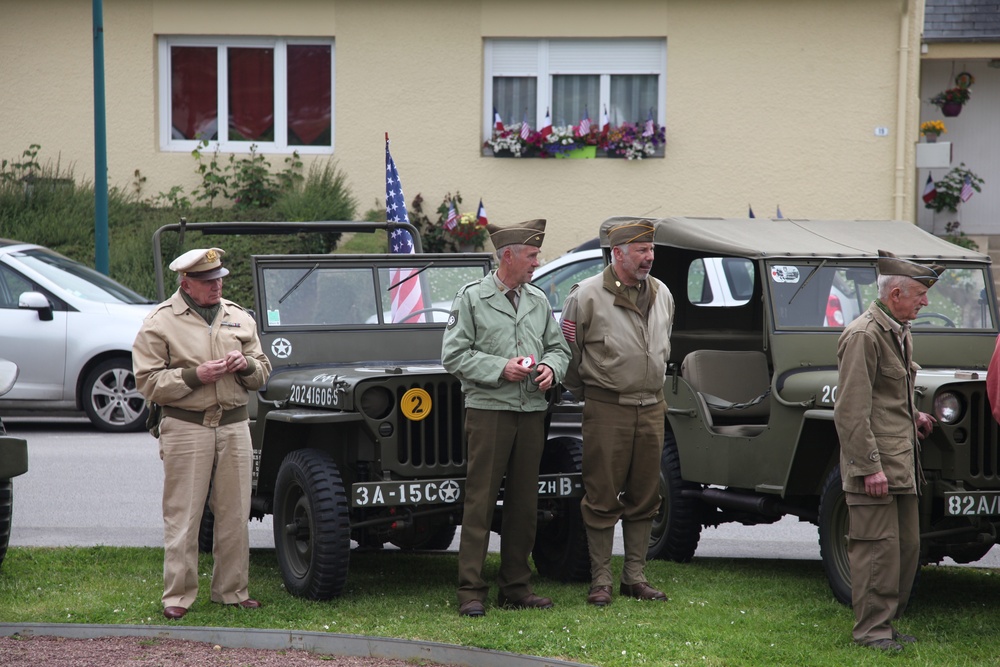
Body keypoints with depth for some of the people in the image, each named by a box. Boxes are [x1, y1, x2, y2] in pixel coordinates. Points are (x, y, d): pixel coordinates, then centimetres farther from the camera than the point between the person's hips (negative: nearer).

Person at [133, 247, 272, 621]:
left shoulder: (239, 319, 13)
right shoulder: (159, 323, -2)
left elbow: (262, 374, 19)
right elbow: (148, 382, -7)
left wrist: (246, 364, -4)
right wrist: (194, 376, -17)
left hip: (234, 424, 4)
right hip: (185, 427, -4)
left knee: (235, 514, 6)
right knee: (182, 516, -3)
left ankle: (231, 590, 16)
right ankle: (178, 596, 2)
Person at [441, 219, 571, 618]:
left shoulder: (538, 301, 14)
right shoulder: (472, 298, -2)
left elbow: (558, 347, 19)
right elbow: (453, 355, -6)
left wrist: (551, 367, -3)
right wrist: (500, 368, -15)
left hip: (531, 411, 5)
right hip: (488, 409, -5)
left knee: (524, 503, 7)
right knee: (480, 500, -6)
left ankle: (516, 588, 15)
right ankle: (471, 592, -4)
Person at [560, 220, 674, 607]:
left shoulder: (662, 295, 11)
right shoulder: (587, 296, -7)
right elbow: (568, 350, -1)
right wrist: (582, 393, 4)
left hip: (651, 409, 5)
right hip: (607, 410, -5)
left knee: (644, 498, 9)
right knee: (603, 498, -1)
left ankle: (635, 577, 17)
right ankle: (601, 581, 5)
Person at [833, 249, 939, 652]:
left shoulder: (900, 333, 15)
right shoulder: (863, 336, -16)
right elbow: (851, 411, -20)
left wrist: (914, 417, 14)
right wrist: (870, 467, -23)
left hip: (902, 463, 10)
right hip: (873, 463, -10)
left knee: (907, 547, 12)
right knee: (878, 547, -7)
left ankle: (888, 622, 20)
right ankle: (871, 630, 0)